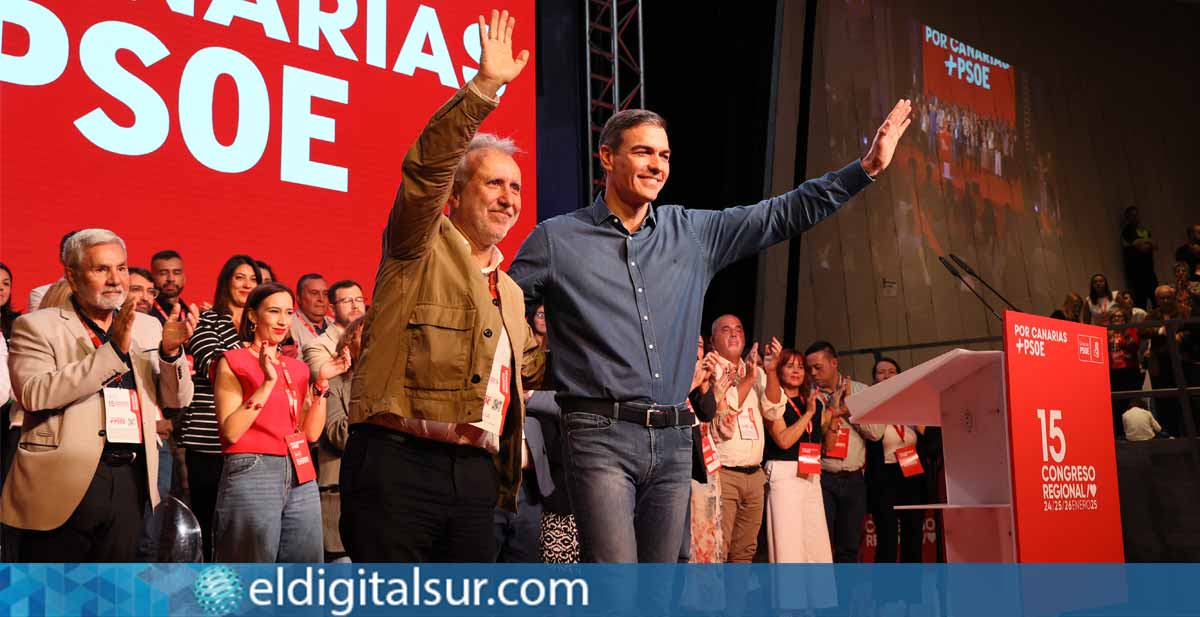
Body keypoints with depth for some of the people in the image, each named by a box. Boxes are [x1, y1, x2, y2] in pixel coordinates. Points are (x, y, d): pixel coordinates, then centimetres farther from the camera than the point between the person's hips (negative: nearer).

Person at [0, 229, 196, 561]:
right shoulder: (36, 326, -2)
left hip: (130, 481, 4)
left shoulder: (147, 327, 12)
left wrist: (171, 350, -10)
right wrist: (113, 349, -21)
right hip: (65, 482, -4)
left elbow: (176, 399, 10)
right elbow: (34, 394, -17)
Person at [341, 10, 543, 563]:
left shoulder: (510, 293, 23)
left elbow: (527, 372, 35)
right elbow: (427, 165, -15)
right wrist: (486, 86, -20)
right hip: (397, 461, -7)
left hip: (475, 472, 7)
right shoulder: (422, 248, 2)